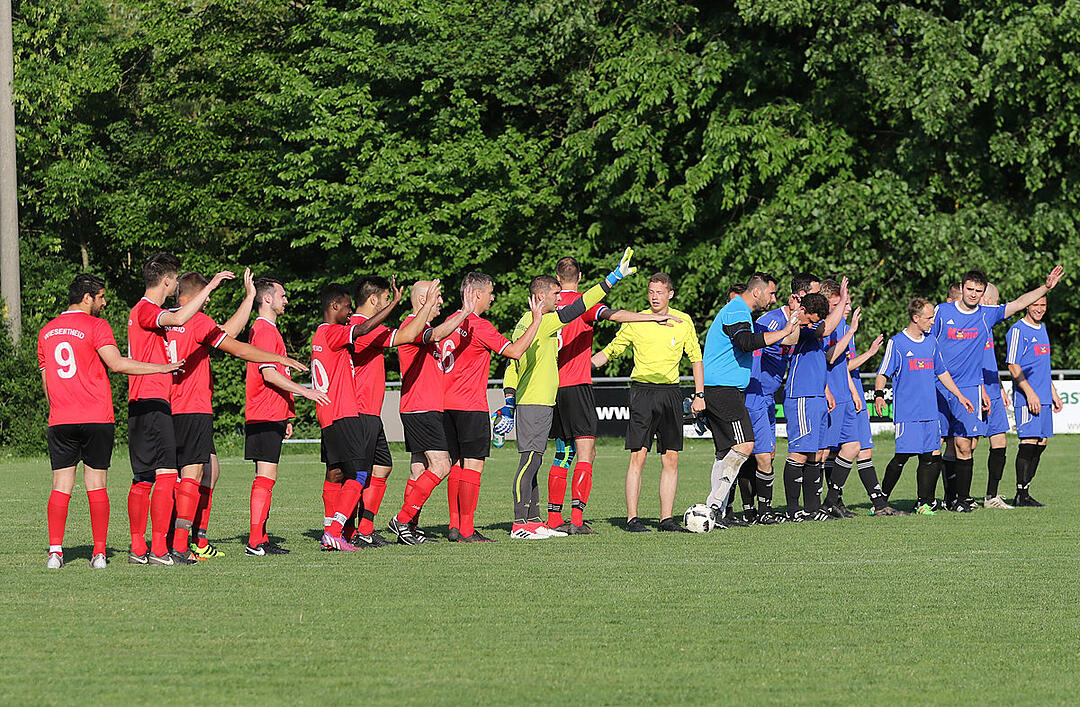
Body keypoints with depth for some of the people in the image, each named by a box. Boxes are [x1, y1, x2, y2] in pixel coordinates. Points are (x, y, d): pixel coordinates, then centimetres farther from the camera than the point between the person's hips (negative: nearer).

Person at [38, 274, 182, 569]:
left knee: (61, 487, 3)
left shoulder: (46, 332, 13)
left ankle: (55, 551, -7)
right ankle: (99, 553, -1)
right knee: (96, 485, 1)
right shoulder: (95, 326, -5)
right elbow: (116, 363, -17)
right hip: (96, 420, -4)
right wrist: (161, 368, -15)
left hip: (59, 421, 4)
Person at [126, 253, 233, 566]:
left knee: (143, 480, 10)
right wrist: (209, 288, -24)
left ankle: (138, 549, 11)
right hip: (153, 402, -10)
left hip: (139, 406, 10)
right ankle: (159, 549, -16)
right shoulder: (146, 310, -11)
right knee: (166, 475, -12)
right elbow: (178, 320, -30)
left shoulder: (143, 311, 19)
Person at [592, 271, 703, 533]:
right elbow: (609, 352, 9)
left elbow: (696, 359, 14)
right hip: (642, 391, -2)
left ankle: (667, 519, 5)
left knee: (671, 459, 1)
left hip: (670, 391, 2)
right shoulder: (636, 322, 2)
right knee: (638, 456, -9)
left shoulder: (683, 321, 7)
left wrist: (699, 395, 8)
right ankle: (632, 519, -7)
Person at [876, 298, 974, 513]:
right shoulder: (896, 343, -3)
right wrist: (879, 396, -19)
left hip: (930, 412, 6)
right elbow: (883, 374, -2)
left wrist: (960, 396, 23)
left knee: (932, 456, 1)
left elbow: (941, 372, 24)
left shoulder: (931, 341, 14)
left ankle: (923, 503, 8)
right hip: (906, 413, -6)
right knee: (903, 456, -11)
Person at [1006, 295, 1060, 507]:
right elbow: (1013, 366, -13)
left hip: (1043, 399, 9)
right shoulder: (1018, 330, -9)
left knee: (1041, 443, 7)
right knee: (1029, 441, -12)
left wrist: (1053, 392, 25)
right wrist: (1030, 393, -18)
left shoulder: (1042, 329, 18)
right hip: (1026, 399, -9)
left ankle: (1025, 491, 12)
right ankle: (1021, 495, -10)